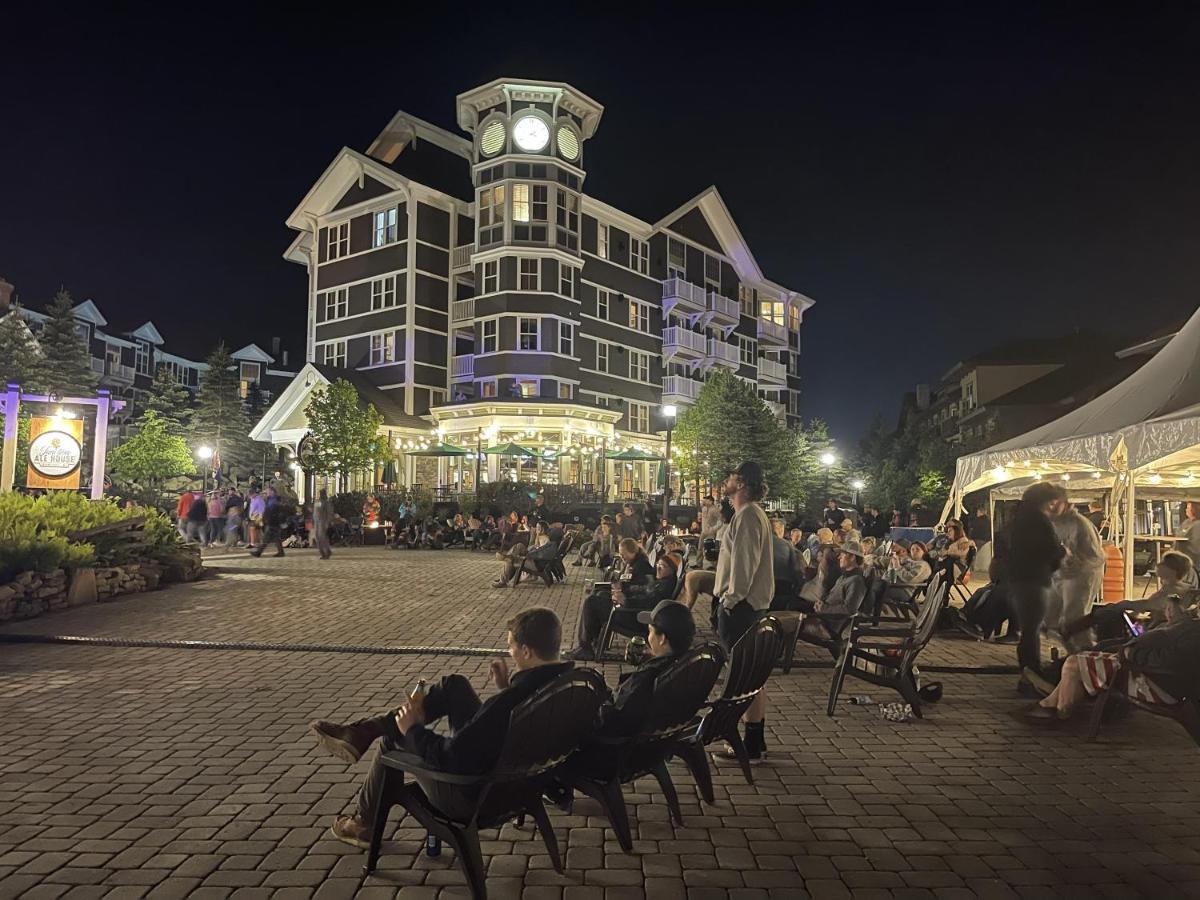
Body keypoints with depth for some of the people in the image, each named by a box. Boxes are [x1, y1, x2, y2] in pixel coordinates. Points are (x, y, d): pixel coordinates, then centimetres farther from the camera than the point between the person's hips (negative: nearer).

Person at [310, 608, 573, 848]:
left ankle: (364, 825, 38)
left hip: (473, 798, -7)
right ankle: (361, 732, 19)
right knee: (453, 685, 10)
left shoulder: (508, 703, -37)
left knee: (394, 739, 14)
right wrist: (505, 688, -1)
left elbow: (450, 757, -27)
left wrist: (412, 729, -11)